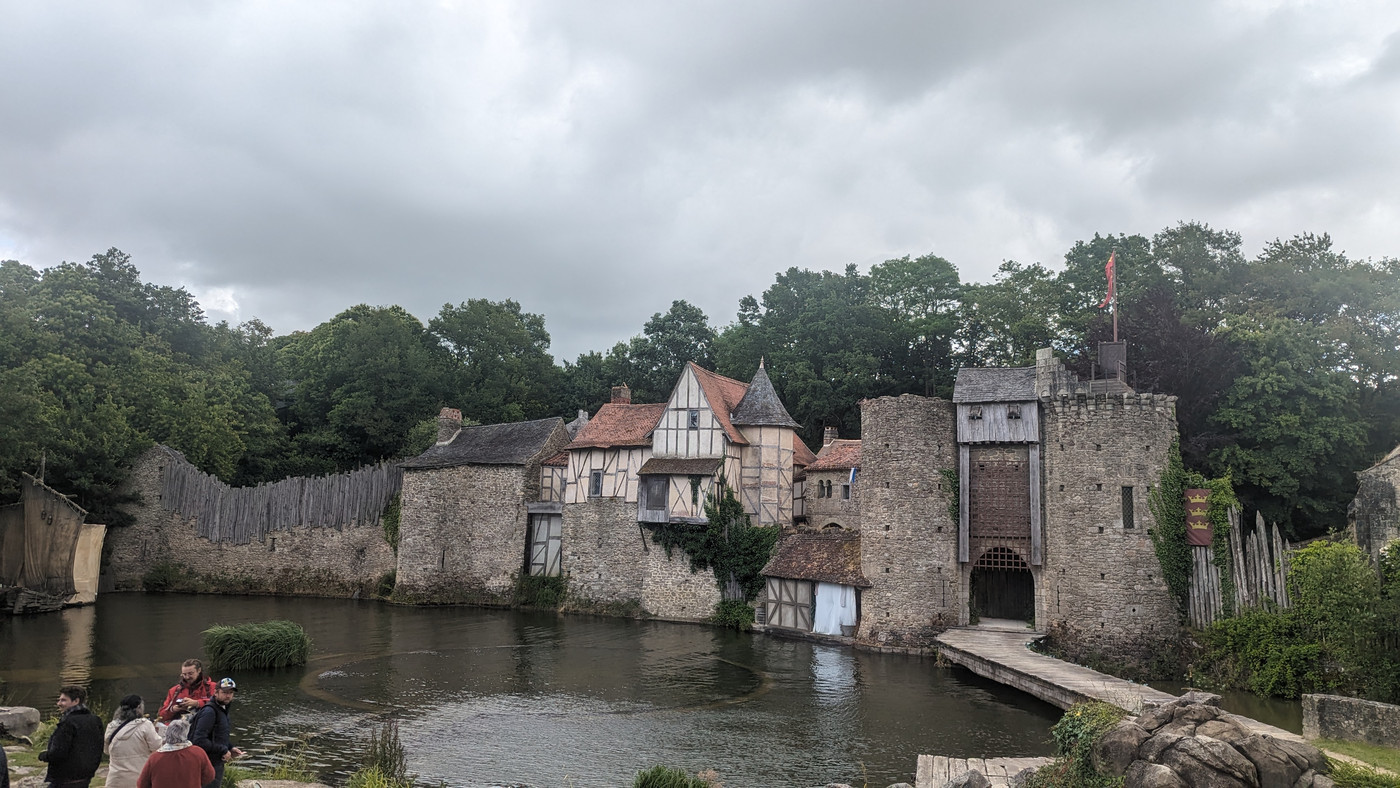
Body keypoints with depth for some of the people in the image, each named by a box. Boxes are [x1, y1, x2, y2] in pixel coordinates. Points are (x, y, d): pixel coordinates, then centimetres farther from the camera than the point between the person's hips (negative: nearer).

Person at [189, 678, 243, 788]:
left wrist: (230, 748, 6)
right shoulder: (209, 711, -19)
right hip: (208, 766, -10)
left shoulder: (222, 709, 12)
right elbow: (199, 740, -26)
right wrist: (223, 751, -20)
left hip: (217, 764, 10)